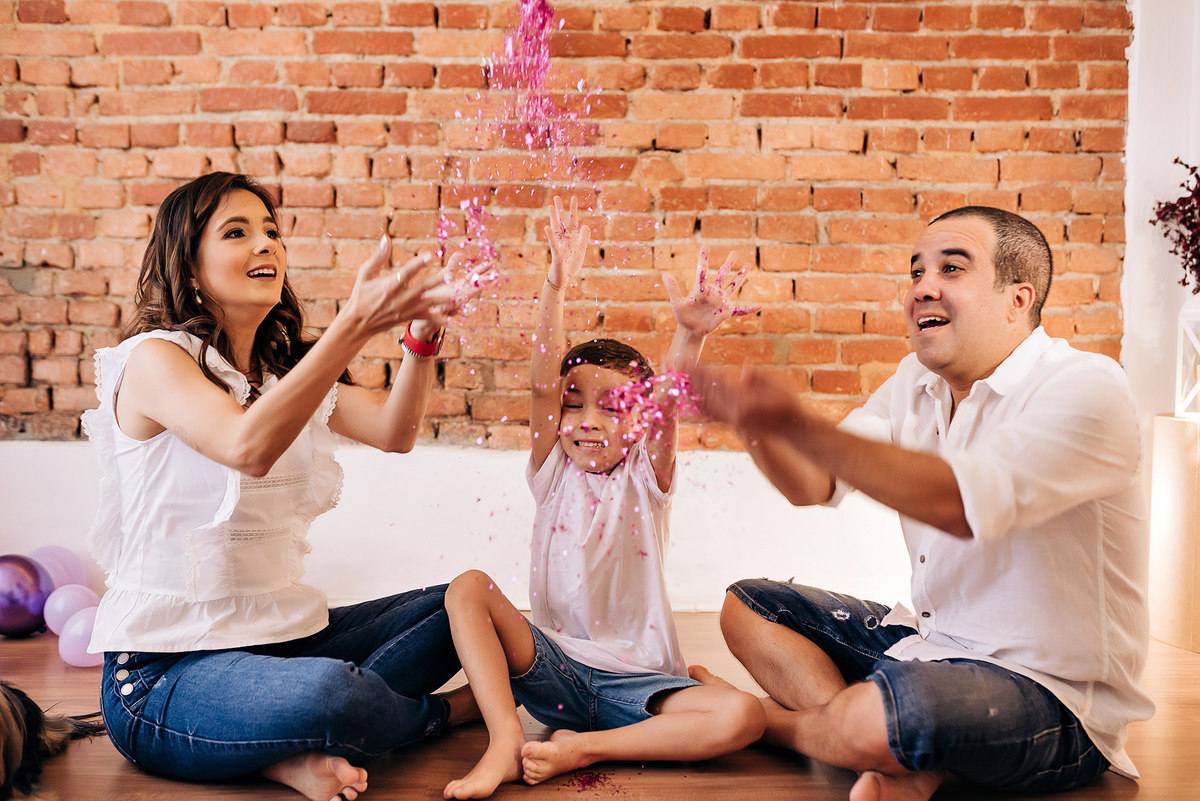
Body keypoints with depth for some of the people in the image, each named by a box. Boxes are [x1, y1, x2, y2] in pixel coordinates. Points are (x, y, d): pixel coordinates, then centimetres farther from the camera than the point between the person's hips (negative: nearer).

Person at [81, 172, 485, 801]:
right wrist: (356, 323, -38)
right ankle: (438, 713, 0)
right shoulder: (154, 357, -9)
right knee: (327, 692, -36)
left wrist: (421, 332, -25)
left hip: (284, 632, 8)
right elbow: (247, 448, -31)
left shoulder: (284, 367, 12)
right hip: (164, 671, -7)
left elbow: (394, 431, -6)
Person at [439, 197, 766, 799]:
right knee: (468, 588, -20)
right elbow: (543, 384, -11)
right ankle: (506, 741, -27)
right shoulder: (554, 472, 5)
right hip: (555, 666, 1)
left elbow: (667, 404, -19)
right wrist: (556, 287, -26)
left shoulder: (644, 478, 2)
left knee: (743, 716, -25)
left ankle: (584, 747, -19)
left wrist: (690, 334, -39)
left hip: (636, 677, -1)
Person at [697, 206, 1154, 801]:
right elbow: (815, 484, -2)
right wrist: (754, 422, -23)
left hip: (1054, 697, -8)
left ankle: (768, 719, -2)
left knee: (885, 714, -38)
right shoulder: (914, 383, 6)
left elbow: (960, 503, -34)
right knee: (746, 606, 6)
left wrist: (796, 426, -39)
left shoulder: (1085, 388, -19)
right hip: (931, 641, 8)